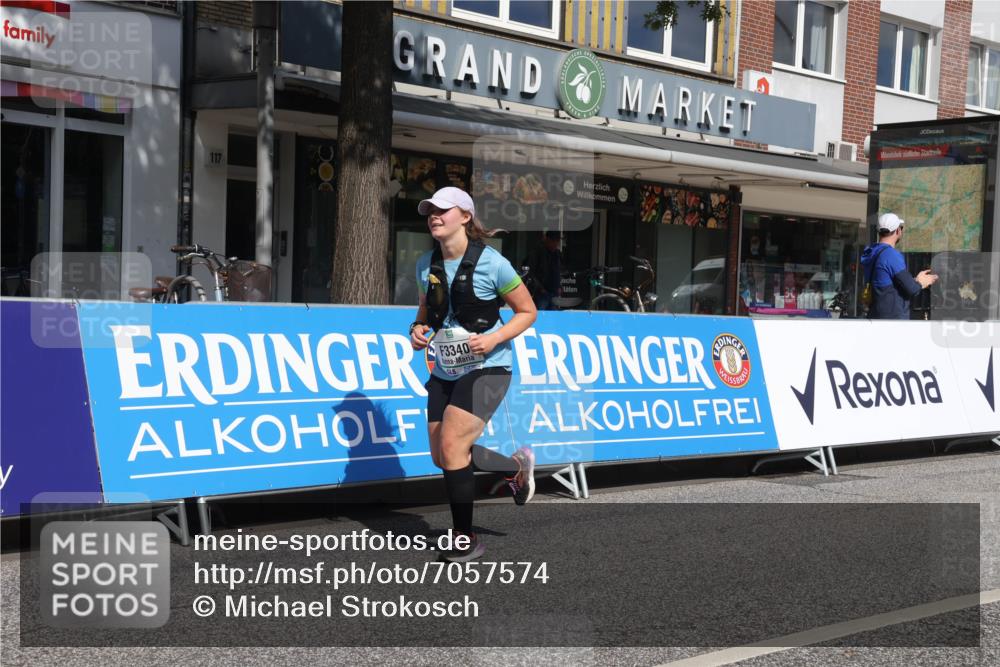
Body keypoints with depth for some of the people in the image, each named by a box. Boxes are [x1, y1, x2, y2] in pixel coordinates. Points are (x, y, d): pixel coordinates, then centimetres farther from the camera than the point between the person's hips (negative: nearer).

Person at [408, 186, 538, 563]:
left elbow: (528, 311, -4)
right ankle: (517, 467, 35)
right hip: (445, 372, 7)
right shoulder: (426, 265, 4)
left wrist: (494, 338, -20)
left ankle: (466, 538, -4)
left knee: (451, 444, -20)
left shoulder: (491, 263, -13)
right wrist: (418, 329, -4)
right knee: (442, 457, 8)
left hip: (486, 368, -7)